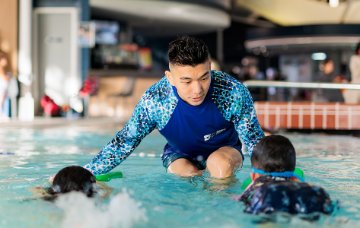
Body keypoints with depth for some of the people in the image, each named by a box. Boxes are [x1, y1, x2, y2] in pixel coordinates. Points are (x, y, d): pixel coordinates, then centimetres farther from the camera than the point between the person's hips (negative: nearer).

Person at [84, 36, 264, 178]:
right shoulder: (153, 101, -28)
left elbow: (255, 141, -18)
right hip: (179, 154, 1)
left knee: (220, 163, -33)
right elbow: (123, 143, -15)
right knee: (187, 173, -31)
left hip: (225, 150, 0)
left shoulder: (233, 93, -31)